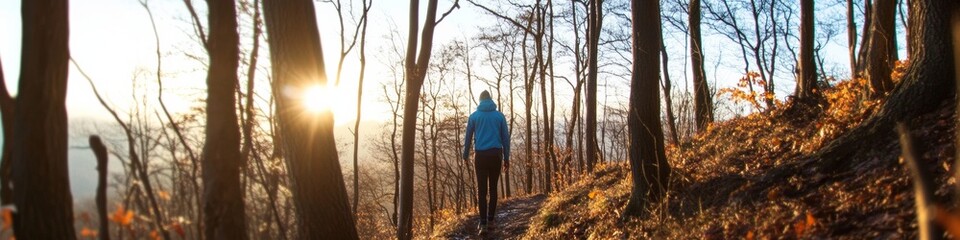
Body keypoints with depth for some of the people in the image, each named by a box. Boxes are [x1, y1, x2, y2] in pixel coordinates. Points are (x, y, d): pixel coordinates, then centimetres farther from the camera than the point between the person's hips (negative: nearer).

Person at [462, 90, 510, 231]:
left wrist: (466, 155, 19)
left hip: (481, 155, -1)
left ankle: (483, 223, -8)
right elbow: (505, 137, 5)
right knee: (493, 188, 13)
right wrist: (506, 158, 9)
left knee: (481, 189, -1)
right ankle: (491, 217, 15)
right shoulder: (499, 116, 6)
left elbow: (468, 137, 8)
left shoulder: (474, 116, 5)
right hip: (496, 154, 1)